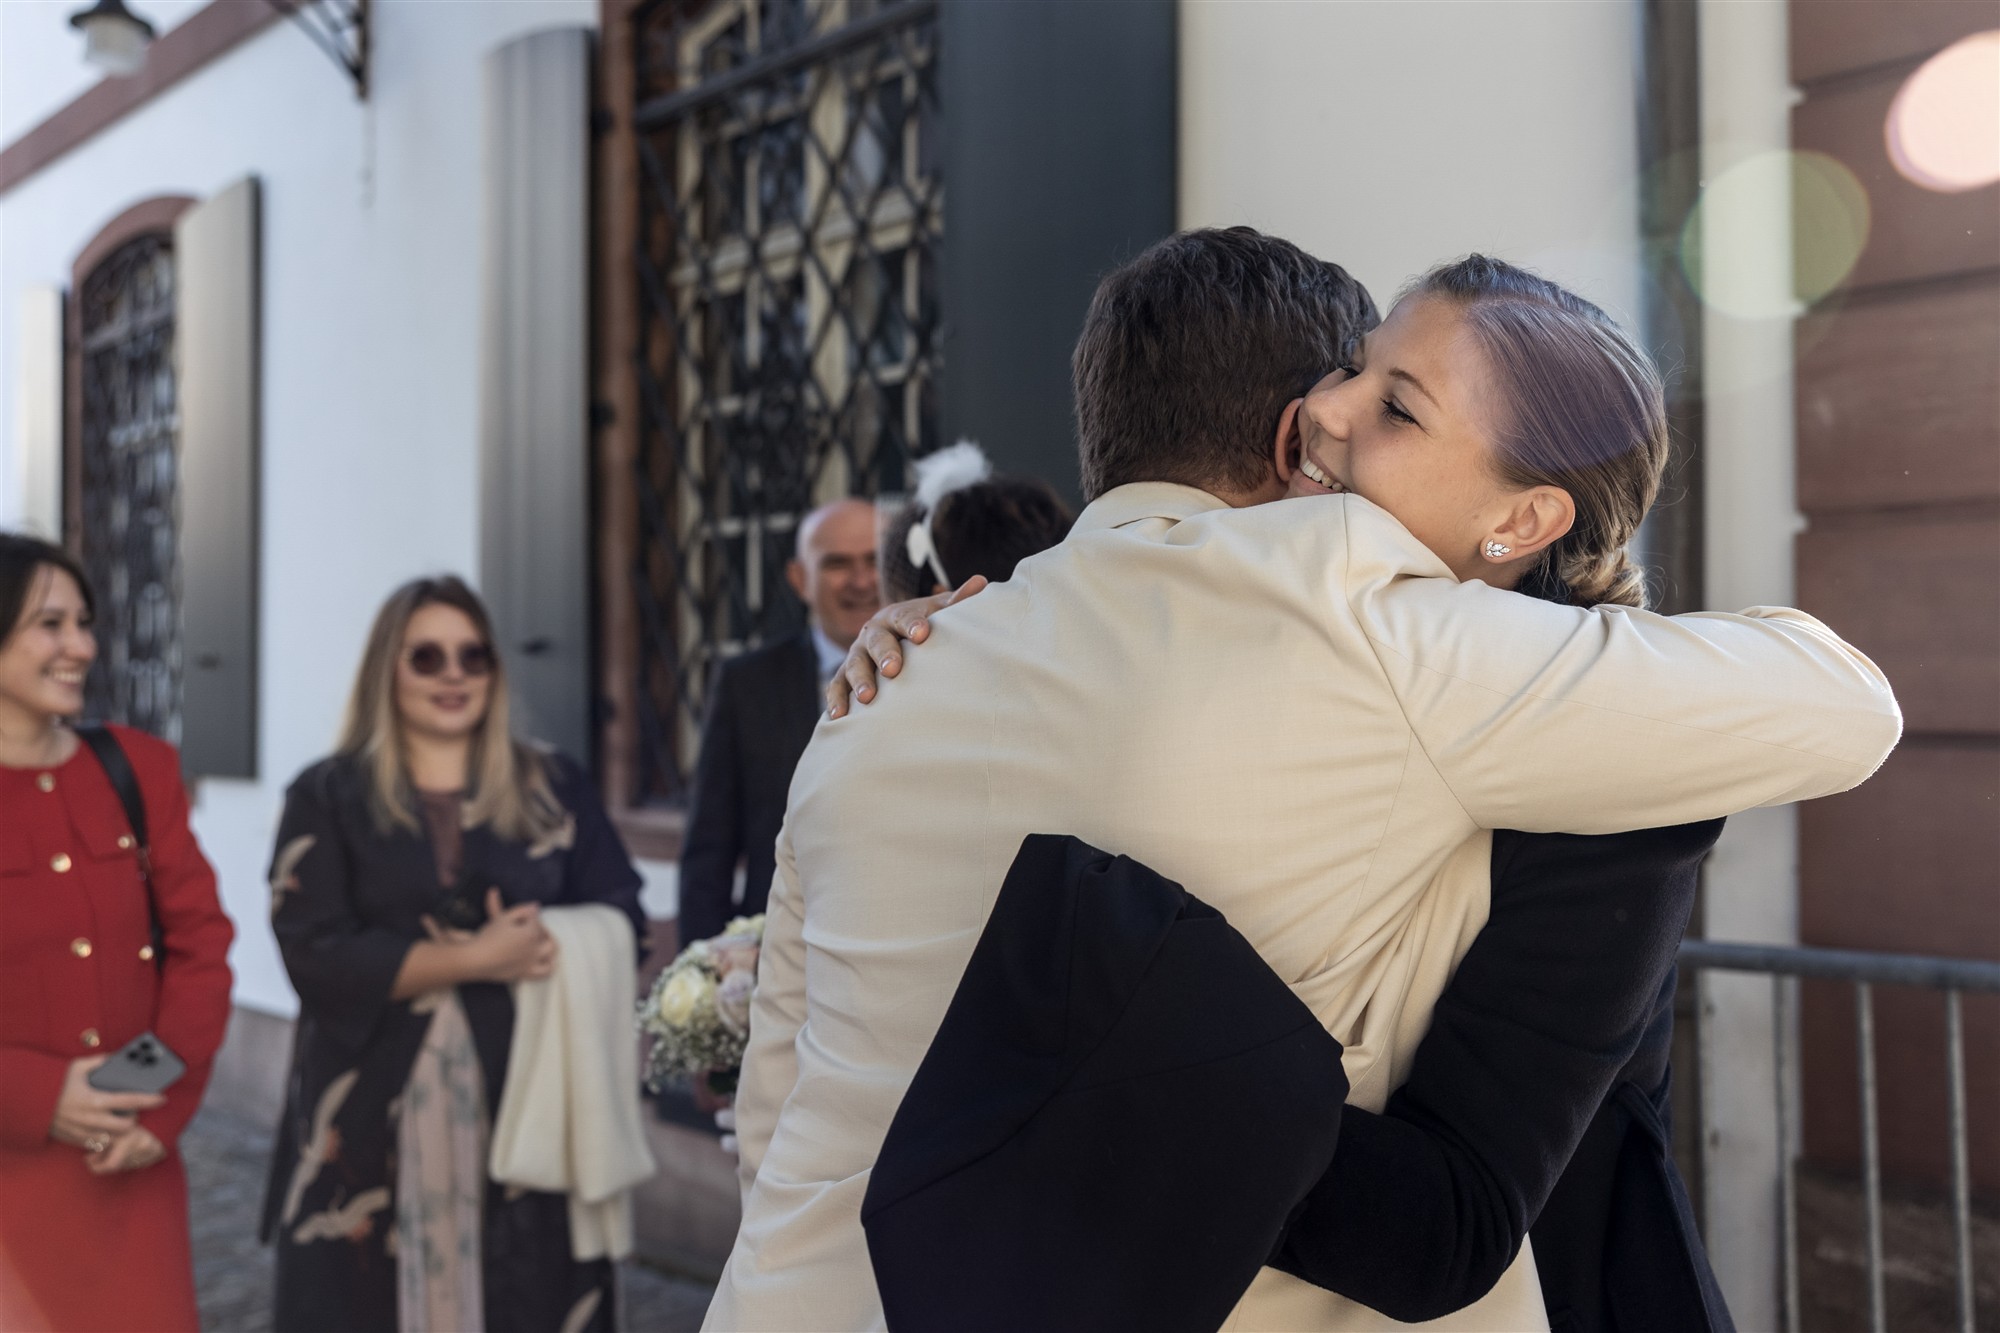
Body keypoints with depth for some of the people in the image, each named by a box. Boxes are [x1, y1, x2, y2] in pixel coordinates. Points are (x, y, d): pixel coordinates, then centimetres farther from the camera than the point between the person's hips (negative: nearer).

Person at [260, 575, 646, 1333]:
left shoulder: (553, 787, 9)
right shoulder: (328, 797, 2)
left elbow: (622, 913, 6)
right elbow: (316, 957, -8)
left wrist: (550, 947, -13)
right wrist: (473, 959, -14)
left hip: (528, 1100, 2)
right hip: (375, 1111, -1)